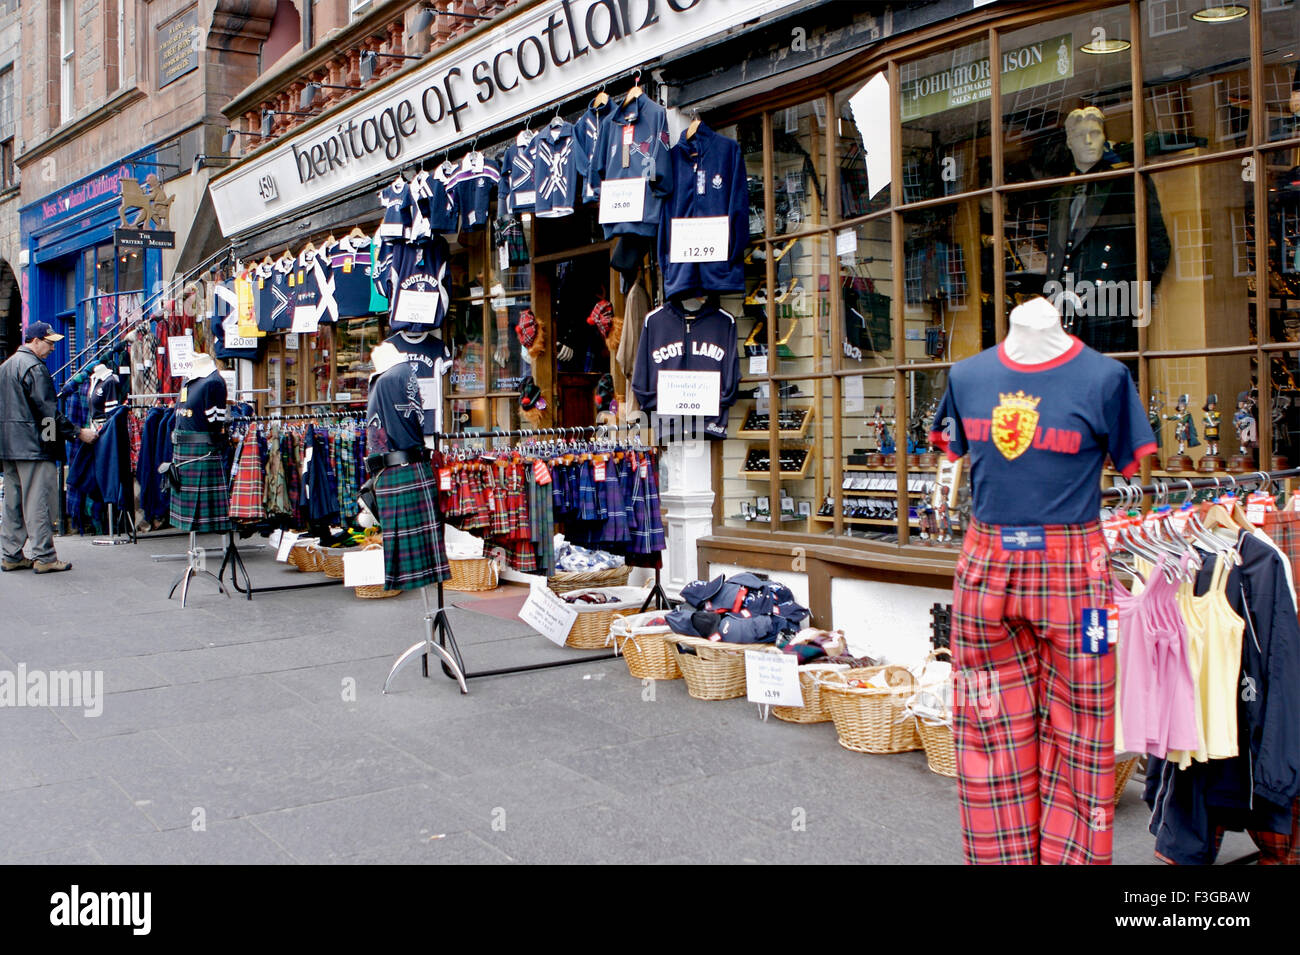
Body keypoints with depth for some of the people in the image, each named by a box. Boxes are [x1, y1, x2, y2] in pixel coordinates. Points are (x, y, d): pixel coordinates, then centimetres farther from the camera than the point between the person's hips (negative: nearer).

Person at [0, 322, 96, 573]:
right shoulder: (34, 367, -13)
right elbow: (48, 411, -18)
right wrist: (78, 432, -13)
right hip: (33, 445, -9)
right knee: (38, 501, -6)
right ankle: (44, 557, -4)